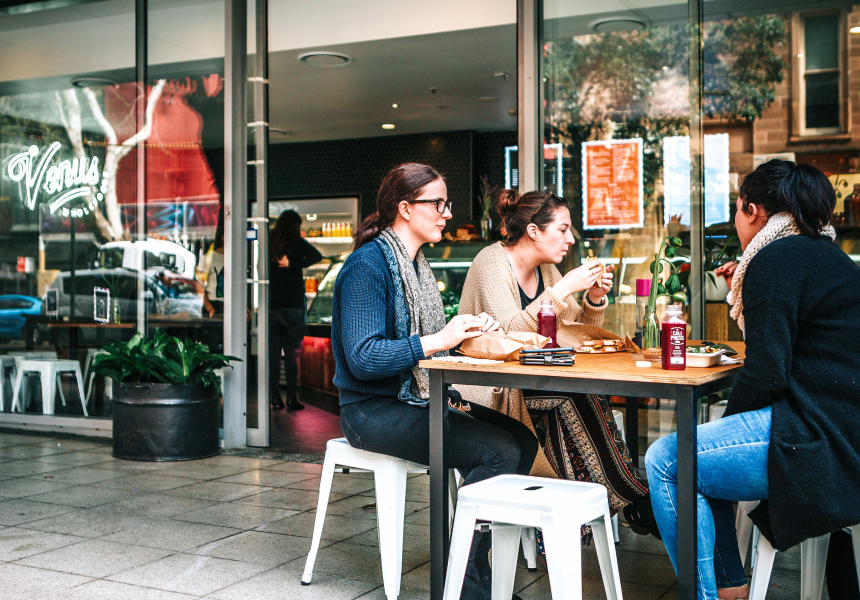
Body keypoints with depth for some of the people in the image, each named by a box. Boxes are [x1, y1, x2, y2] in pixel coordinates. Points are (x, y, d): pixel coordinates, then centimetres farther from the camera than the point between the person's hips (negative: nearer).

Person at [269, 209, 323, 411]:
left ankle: (275, 398, 6)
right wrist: (292, 263, -18)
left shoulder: (269, 243, 5)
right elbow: (316, 256, -19)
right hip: (293, 305, -2)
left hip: (271, 305, 2)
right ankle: (291, 398, 0)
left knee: (273, 351, 7)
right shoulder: (297, 243, -3)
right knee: (291, 352, 2)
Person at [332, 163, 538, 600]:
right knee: (499, 451, -22)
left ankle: (479, 563, 2)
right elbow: (363, 358, -23)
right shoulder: (368, 265, -14)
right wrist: (439, 340, -27)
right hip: (375, 411, -9)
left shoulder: (416, 264, 16)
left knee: (521, 438, -6)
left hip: (420, 400, 9)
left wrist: (468, 331, 0)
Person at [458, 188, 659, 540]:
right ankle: (633, 498, -13)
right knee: (573, 398, -25)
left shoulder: (545, 270, 11)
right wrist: (565, 288, -24)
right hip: (490, 391, -7)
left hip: (531, 387, 7)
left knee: (581, 402, -22)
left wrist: (594, 299, -3)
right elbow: (511, 332, -27)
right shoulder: (491, 263, -11)